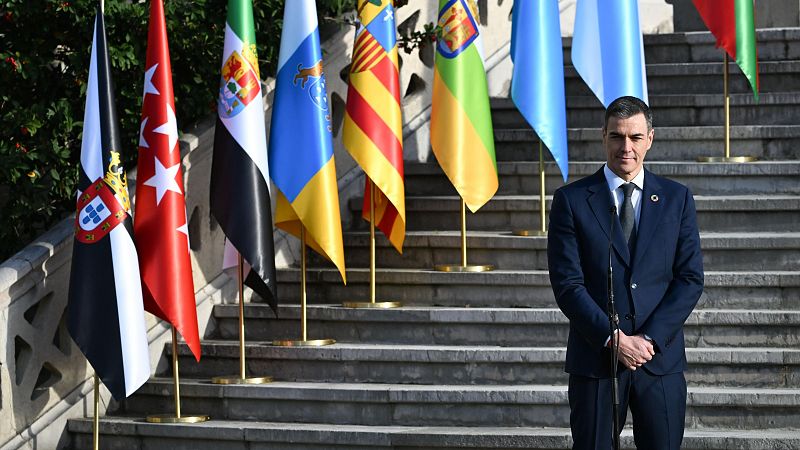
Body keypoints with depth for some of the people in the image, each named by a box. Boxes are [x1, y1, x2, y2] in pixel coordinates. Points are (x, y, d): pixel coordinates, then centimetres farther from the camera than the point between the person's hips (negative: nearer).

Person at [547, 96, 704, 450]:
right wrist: (613, 339, -13)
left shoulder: (676, 198, 8)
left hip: (661, 356, 1)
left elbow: (691, 278, 3)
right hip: (595, 358, -1)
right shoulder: (571, 200, 1)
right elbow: (567, 283, -5)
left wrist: (650, 339, -9)